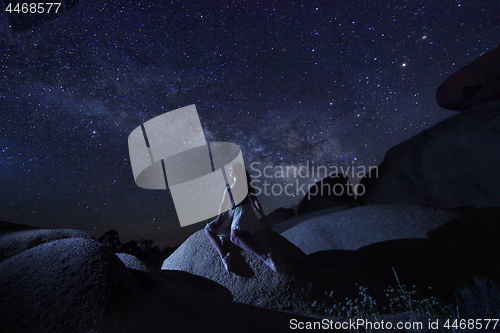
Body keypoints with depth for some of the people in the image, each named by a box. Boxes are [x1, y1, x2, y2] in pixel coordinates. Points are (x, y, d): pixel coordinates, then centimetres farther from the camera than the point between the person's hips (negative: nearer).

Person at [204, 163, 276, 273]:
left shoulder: (246, 183, 10)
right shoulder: (228, 189, 26)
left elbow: (255, 200, 3)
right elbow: (223, 204, 21)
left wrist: (263, 215, -8)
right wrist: (219, 216, 3)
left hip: (243, 211, -7)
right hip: (231, 213, 7)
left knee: (235, 236, -35)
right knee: (208, 228, -9)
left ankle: (265, 257, -37)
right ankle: (224, 256, -27)